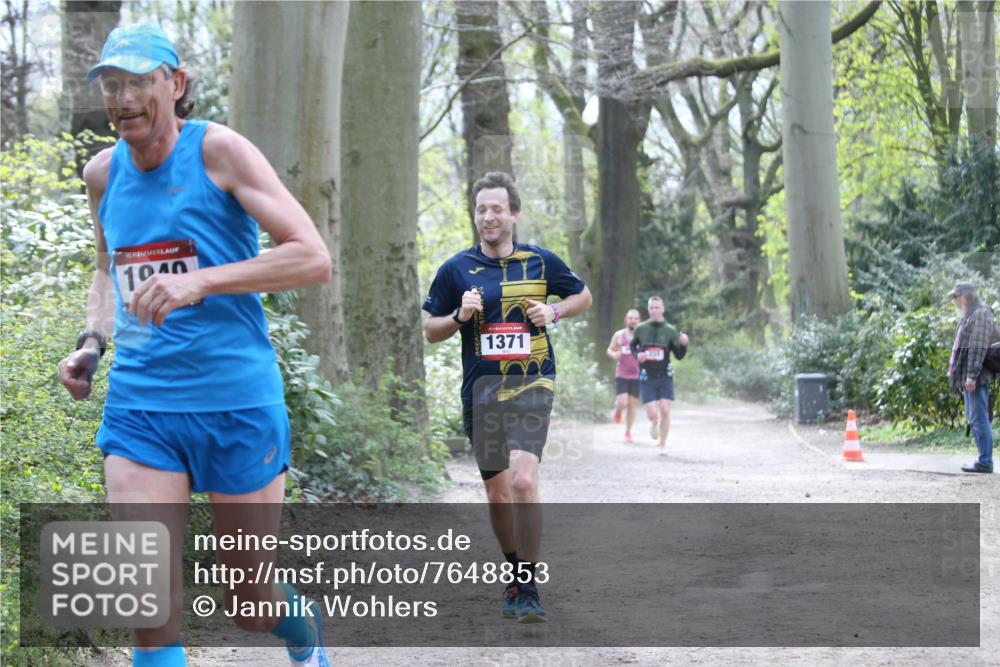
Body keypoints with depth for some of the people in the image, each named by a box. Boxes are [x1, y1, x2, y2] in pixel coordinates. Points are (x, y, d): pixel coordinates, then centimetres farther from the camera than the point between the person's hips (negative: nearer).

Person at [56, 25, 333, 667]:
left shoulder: (218, 150, -9)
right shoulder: (103, 172, 7)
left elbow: (314, 258, -16)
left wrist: (199, 281, -26)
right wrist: (93, 340, 7)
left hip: (238, 403, -3)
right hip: (139, 407, 3)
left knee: (249, 599, 11)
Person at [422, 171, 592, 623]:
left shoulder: (541, 261, 5)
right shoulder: (456, 269, 5)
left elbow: (583, 296, 19)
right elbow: (430, 331, 11)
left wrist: (554, 311, -1)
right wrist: (460, 317, -9)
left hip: (531, 385, -2)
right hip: (481, 390, 2)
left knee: (523, 480, -20)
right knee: (497, 493, 7)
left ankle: (527, 588, -14)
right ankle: (516, 575, 28)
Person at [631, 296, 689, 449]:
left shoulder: (670, 330, -2)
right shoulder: (640, 329, 0)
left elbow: (679, 355, 0)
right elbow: (632, 346, 17)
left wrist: (683, 344, -20)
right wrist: (637, 354, -5)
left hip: (665, 377, 0)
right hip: (646, 378, 0)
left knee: (665, 411, -8)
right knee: (652, 414, -8)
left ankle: (662, 444, 9)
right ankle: (654, 425, 30)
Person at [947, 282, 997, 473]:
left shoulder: (981, 314, -11)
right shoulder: (969, 315, 20)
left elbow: (979, 348, -19)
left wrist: (971, 375, -23)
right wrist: (958, 376, 23)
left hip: (976, 378, -11)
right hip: (967, 378, 11)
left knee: (979, 419, -10)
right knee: (974, 420, 12)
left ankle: (985, 462, -9)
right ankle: (984, 460, 16)